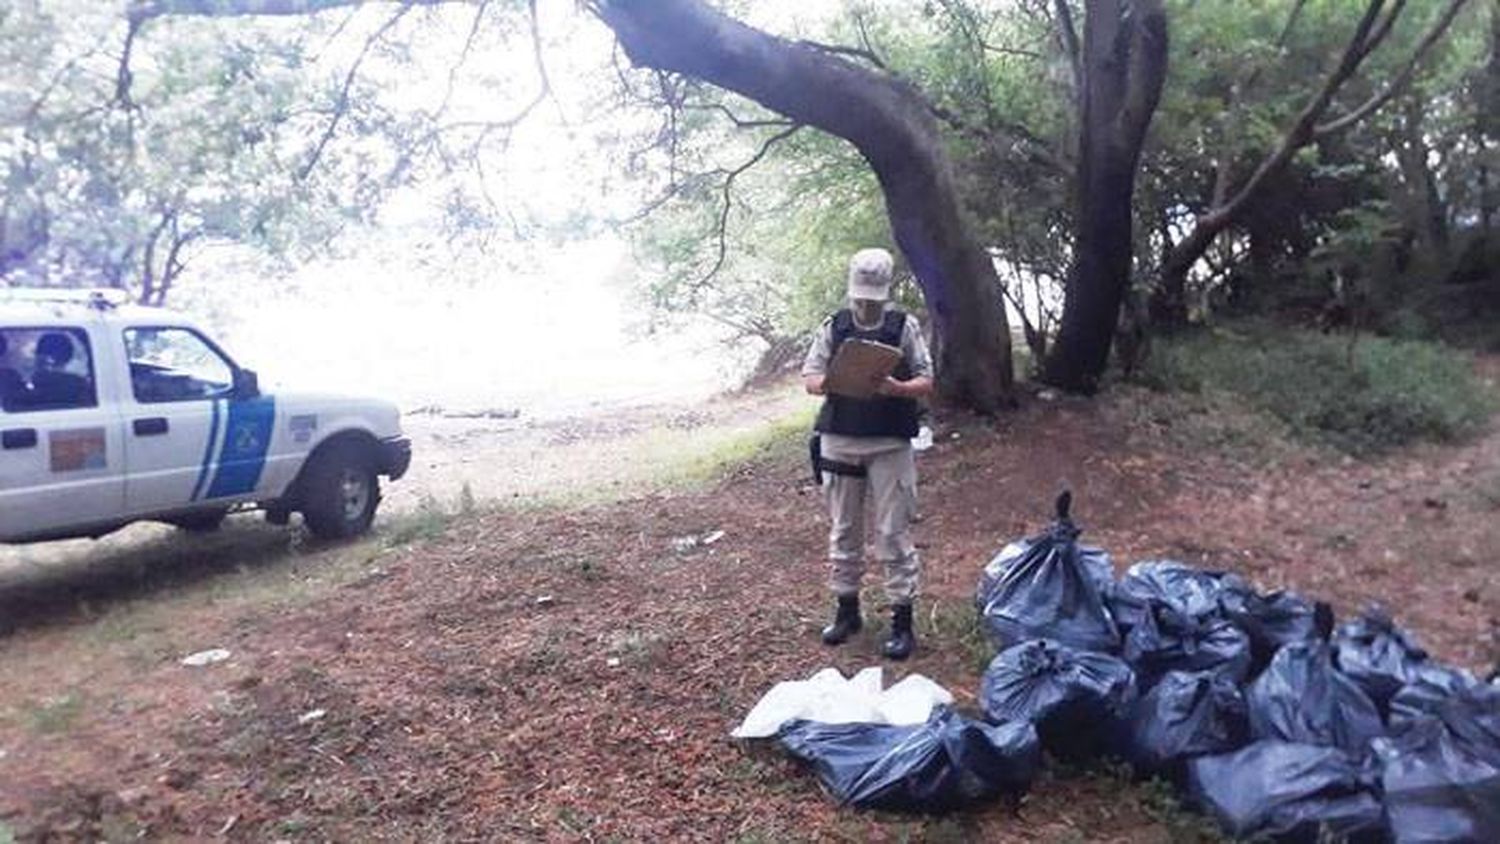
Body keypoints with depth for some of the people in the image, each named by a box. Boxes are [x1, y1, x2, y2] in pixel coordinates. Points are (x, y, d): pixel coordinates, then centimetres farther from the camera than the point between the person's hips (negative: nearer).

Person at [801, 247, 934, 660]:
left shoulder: (904, 326, 0)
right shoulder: (833, 326, 4)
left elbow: (926, 382, -2)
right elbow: (810, 377, 3)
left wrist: (897, 388, -22)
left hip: (890, 445, -2)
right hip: (839, 442, 3)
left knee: (893, 533, 0)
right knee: (843, 531, 12)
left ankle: (902, 619, 10)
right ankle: (847, 609, 26)